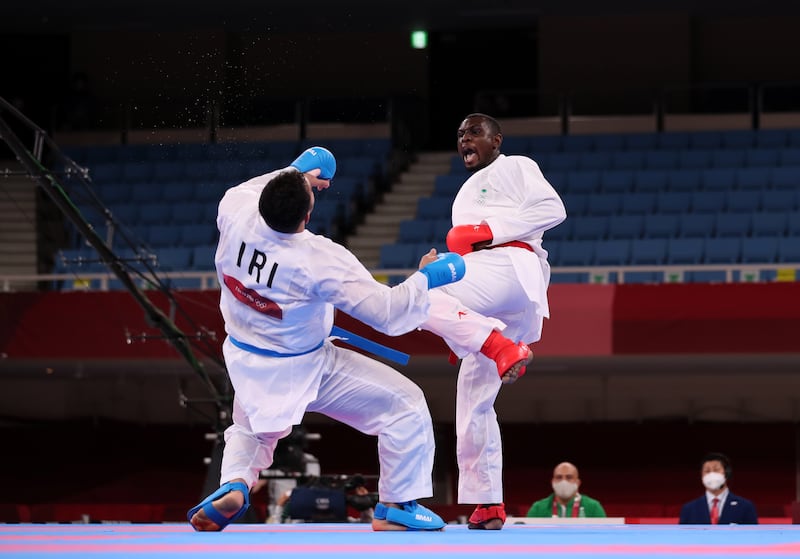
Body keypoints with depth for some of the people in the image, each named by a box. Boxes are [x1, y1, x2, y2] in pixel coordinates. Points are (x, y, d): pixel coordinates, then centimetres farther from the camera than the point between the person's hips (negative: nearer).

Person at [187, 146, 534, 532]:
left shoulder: (235, 214, -21)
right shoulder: (320, 259, -32)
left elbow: (244, 192, 9)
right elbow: (388, 313, -26)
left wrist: (293, 174, 18)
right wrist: (425, 279, -10)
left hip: (244, 365, 6)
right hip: (303, 370, -5)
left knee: (252, 431, 33)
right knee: (406, 406, 4)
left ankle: (234, 484, 3)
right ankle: (397, 507, 13)